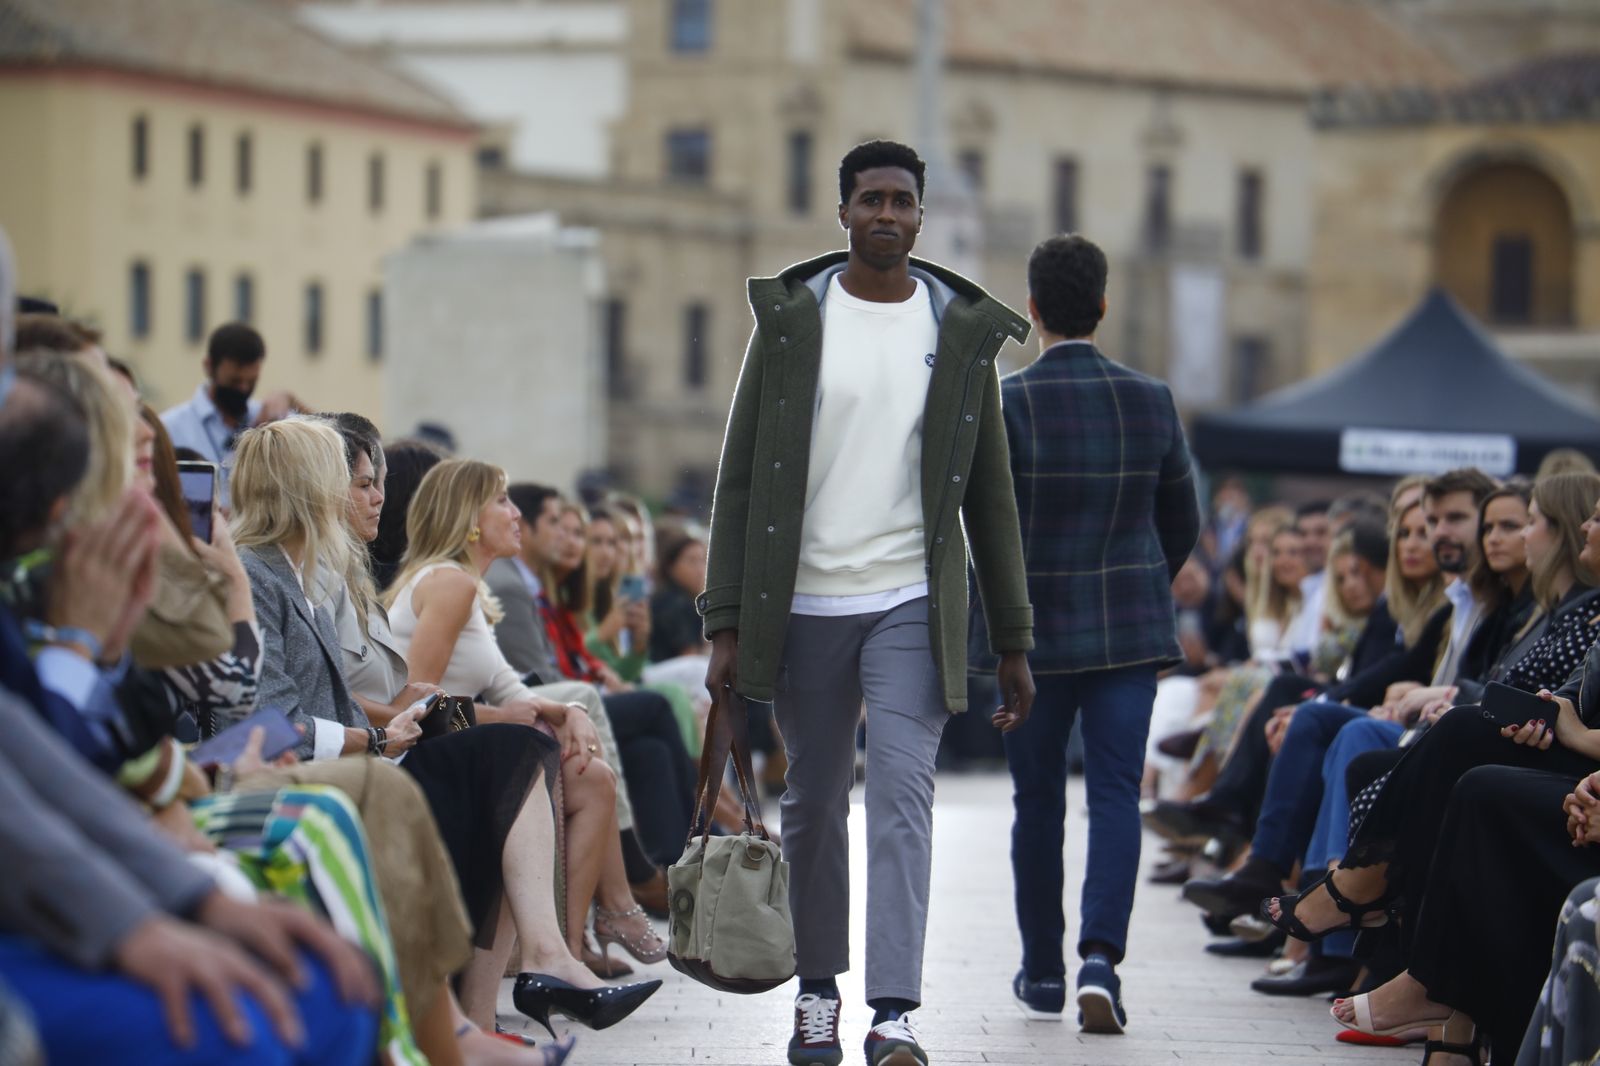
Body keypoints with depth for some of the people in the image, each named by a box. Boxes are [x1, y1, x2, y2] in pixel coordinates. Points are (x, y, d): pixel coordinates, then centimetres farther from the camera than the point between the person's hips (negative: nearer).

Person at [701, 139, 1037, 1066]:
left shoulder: (963, 331, 5)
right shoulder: (790, 320, 3)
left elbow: (991, 498, 9)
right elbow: (739, 480, 3)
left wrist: (1013, 642, 6)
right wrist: (727, 625, -4)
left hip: (913, 604, -1)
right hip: (806, 603, 1)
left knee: (903, 795, -13)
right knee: (813, 805, 10)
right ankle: (818, 990, 25)